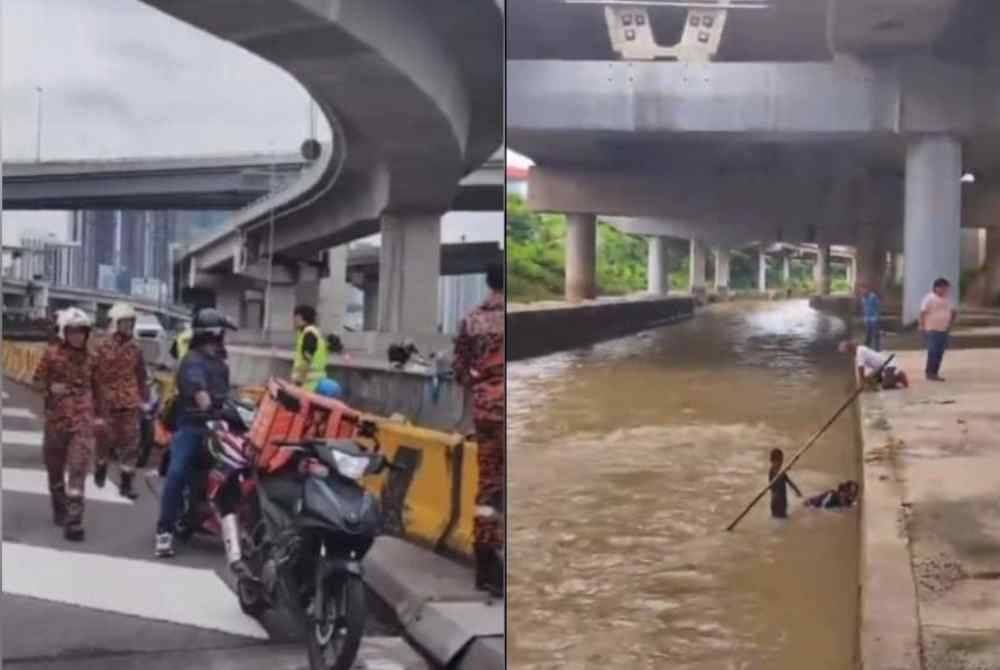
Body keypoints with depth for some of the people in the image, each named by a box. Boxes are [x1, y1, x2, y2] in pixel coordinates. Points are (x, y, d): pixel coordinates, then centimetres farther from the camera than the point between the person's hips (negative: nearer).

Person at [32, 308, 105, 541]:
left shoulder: (90, 358, 6)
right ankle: (59, 510, 35)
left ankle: (73, 521, -14)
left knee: (78, 471, -11)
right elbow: (38, 381, 2)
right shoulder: (52, 354, -1)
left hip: (83, 421, 0)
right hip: (56, 419, 0)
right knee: (55, 468, 14)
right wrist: (50, 388, -19)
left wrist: (98, 414, 16)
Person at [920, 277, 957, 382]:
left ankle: (935, 373, 12)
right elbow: (922, 313, -13)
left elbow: (954, 312, 23)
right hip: (932, 330, -7)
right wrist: (922, 327, -16)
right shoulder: (929, 298, -9)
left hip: (944, 331, 7)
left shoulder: (947, 299, 13)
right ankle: (929, 373, -5)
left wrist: (950, 324, 14)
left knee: (940, 353, 6)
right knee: (933, 352, -10)